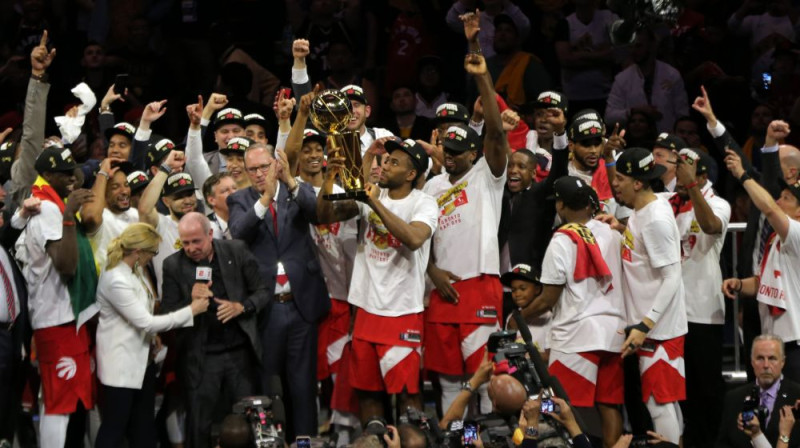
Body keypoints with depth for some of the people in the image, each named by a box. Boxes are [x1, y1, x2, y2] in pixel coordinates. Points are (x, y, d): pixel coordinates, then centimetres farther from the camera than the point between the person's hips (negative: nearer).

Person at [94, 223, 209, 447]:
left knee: (144, 428, 15)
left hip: (141, 359, 9)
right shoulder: (116, 281, -26)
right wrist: (191, 311, -17)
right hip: (121, 363, -9)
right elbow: (146, 322, -23)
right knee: (114, 428, -2)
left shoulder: (134, 269, 3)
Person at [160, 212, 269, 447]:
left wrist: (241, 307, -13)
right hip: (200, 358, -1)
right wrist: (191, 301, -19)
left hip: (240, 353, 1)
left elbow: (262, 293, 6)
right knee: (198, 429, 2)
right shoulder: (173, 265, -2)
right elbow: (167, 315, -1)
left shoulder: (237, 251, 0)